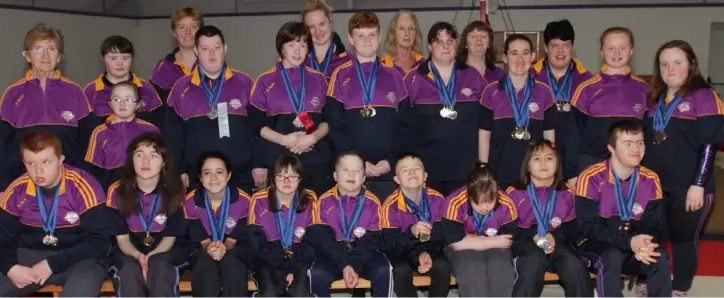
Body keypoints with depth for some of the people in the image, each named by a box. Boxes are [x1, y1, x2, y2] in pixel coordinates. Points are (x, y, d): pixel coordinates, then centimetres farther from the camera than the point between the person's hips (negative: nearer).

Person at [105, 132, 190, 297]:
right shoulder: (117, 191, -9)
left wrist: (152, 256, -27)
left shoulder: (173, 191, -10)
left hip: (164, 252, 0)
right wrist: (138, 256, -29)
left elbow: (170, 236, -7)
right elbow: (122, 238, -7)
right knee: (130, 271, -34)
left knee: (159, 269, -35)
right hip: (129, 252, 0)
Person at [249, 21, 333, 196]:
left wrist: (312, 138, -11)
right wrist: (284, 139, -13)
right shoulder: (265, 81, 5)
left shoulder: (319, 79, 10)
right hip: (278, 162, -1)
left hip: (317, 161, 2)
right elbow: (256, 123, 2)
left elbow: (329, 119, 8)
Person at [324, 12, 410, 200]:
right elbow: (335, 126, -2)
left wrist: (391, 160, -7)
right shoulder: (340, 76, 5)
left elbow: (404, 125, 6)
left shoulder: (394, 76, 10)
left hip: (390, 168, 2)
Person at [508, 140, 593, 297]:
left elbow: (572, 227, 6)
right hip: (525, 242, -2)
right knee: (535, 259, -37)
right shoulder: (514, 193, 5)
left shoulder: (566, 194, 12)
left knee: (575, 266, -29)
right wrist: (533, 237, -17)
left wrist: (554, 237, -15)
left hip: (556, 242, 2)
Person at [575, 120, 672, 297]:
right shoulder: (591, 178, -15)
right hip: (597, 245, -4)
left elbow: (653, 225, -2)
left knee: (660, 258, -26)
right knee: (612, 257, -36)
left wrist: (643, 245, -27)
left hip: (634, 244, 4)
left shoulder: (651, 180, -1)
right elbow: (589, 227, -19)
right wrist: (629, 242, -32)